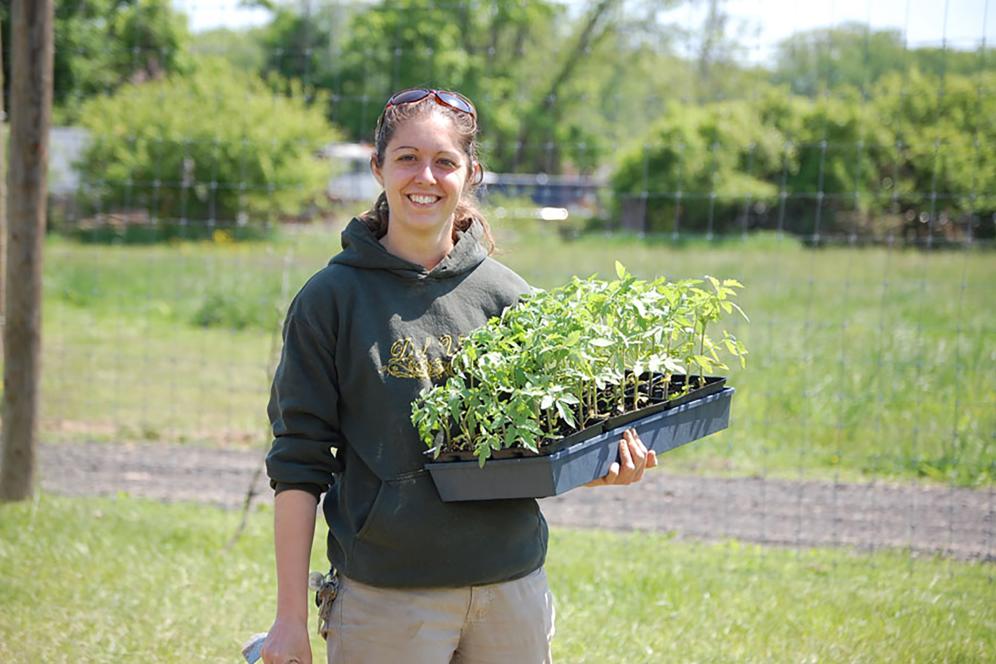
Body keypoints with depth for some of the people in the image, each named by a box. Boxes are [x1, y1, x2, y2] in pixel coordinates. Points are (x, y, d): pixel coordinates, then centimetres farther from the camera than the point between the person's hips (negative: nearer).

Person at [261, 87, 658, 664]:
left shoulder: (509, 298, 7)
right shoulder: (332, 299, -1)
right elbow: (299, 465, -1)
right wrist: (291, 616, -5)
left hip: (513, 592, 3)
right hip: (385, 597, -3)